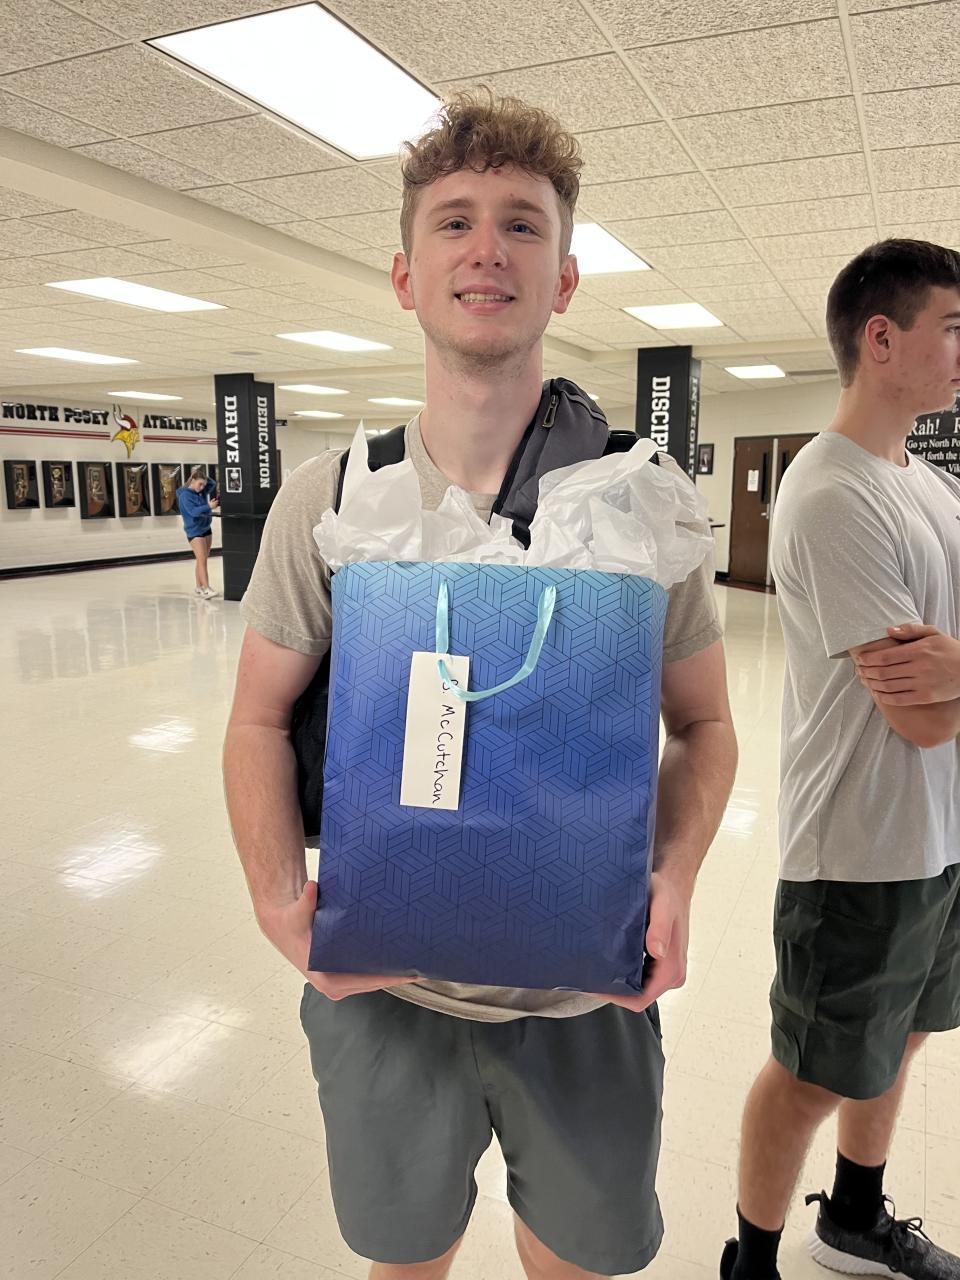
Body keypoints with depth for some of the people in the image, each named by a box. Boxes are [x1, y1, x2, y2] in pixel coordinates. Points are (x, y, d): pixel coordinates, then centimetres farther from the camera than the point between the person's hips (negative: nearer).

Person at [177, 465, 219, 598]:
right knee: (202, 560, -15)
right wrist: (209, 507, -35)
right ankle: (206, 589, -21)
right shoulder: (185, 495, -15)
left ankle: (199, 587, 20)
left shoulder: (201, 491, 5)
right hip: (194, 531, -8)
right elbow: (193, 511, -27)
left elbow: (212, 484, 16)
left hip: (206, 528, 8)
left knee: (203, 560, 11)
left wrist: (204, 476, -1)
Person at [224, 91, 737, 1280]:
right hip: (382, 989, 1)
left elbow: (702, 728, 0)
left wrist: (673, 881, -17)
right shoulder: (328, 494, -8)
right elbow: (260, 718, -1)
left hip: (588, 996, 1)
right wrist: (279, 900, -16)